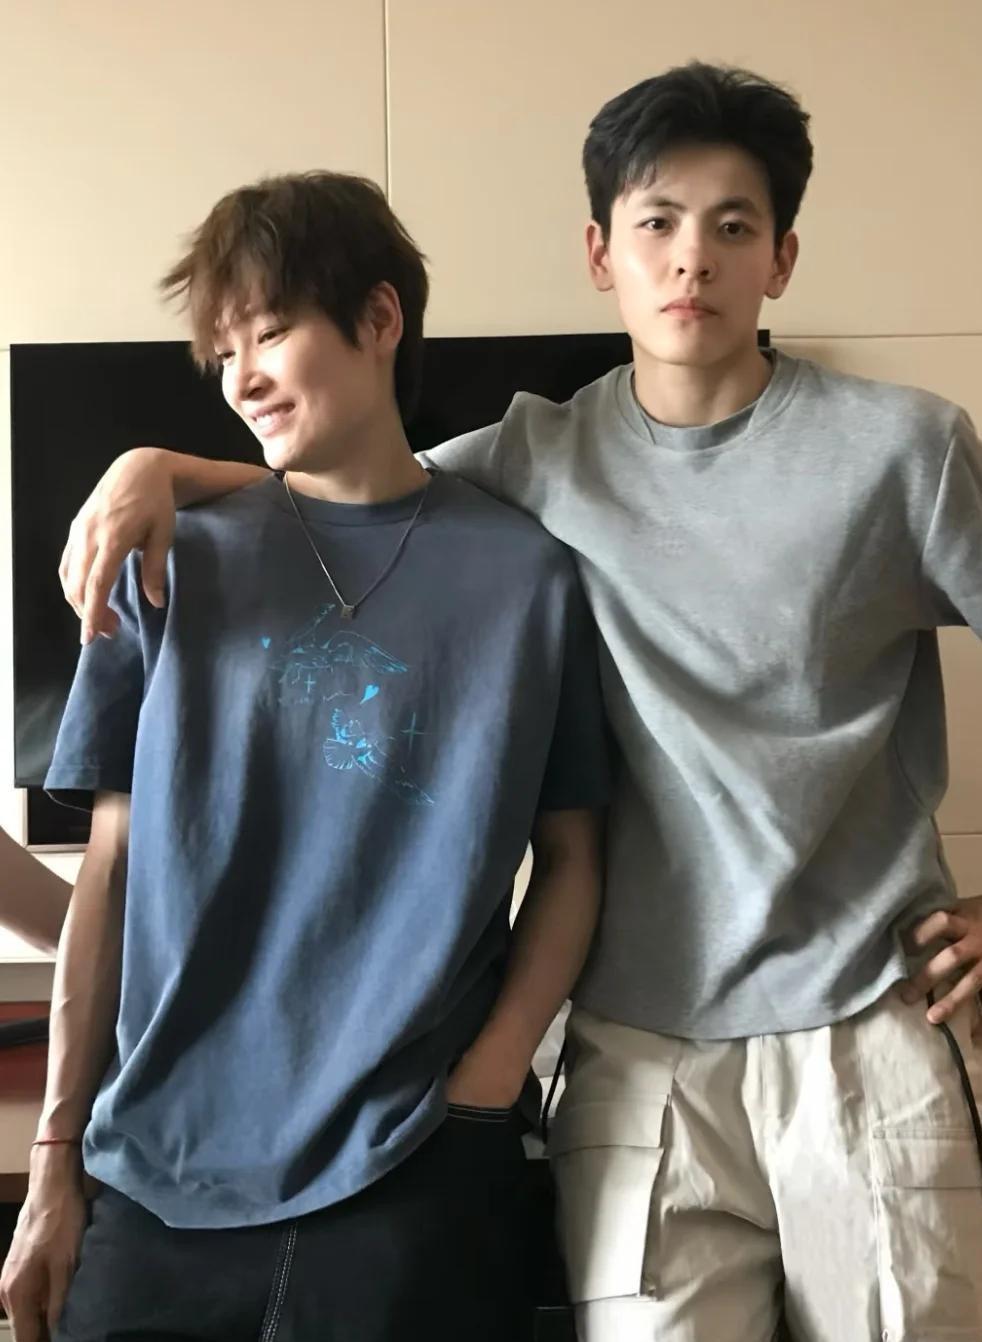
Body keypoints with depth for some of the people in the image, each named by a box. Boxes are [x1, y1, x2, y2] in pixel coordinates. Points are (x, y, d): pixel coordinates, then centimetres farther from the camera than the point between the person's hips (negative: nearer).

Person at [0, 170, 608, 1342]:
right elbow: (113, 864, 5)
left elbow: (570, 858, 4)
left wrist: (488, 1082, -10)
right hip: (166, 1169, 2)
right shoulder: (176, 569, 5)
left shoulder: (526, 574, 1)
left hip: (417, 1169, -1)